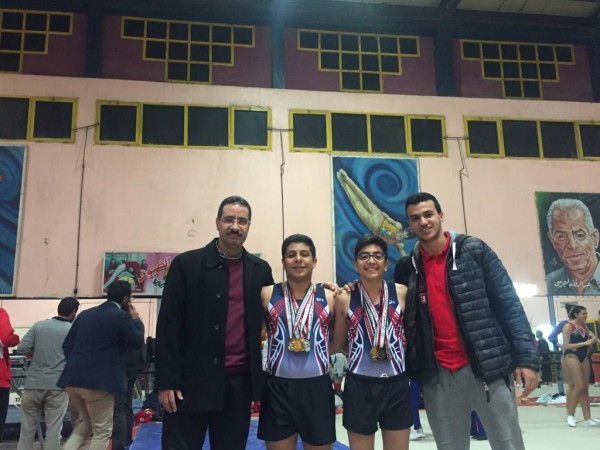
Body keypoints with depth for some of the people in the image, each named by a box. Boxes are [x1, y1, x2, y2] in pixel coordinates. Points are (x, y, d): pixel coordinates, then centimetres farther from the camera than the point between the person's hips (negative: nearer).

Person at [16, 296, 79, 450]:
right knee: (54, 429, 3)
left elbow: (21, 348, -3)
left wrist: (36, 356, 15)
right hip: (57, 385, -2)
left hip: (34, 383, 3)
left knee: (27, 427, 13)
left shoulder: (39, 325, 3)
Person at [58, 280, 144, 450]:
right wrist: (136, 319, 10)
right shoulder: (122, 316, -6)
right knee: (102, 431, 6)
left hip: (73, 379, 7)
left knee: (85, 424, 25)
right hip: (99, 380, -7)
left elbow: (67, 345, 14)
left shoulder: (85, 314, 14)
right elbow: (138, 342, -1)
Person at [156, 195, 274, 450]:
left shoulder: (261, 270, 8)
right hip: (192, 381, -3)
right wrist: (166, 381, -9)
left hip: (240, 382, 3)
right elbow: (168, 326, -5)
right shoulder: (187, 264, -2)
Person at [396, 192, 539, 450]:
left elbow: (508, 303, -4)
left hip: (488, 367, -2)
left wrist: (526, 357, -9)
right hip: (438, 376, 3)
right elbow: (404, 320, 15)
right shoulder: (407, 267, 6)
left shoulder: (473, 250, -1)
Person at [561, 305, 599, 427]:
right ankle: (570, 415, 1)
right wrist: (585, 343, -18)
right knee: (579, 386, -13)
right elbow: (566, 345, -16)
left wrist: (592, 340, -2)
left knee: (585, 388, 8)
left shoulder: (584, 327, 11)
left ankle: (587, 419, 13)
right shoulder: (568, 326, -8)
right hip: (571, 356, -7)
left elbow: (586, 347, 19)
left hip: (584, 357, 7)